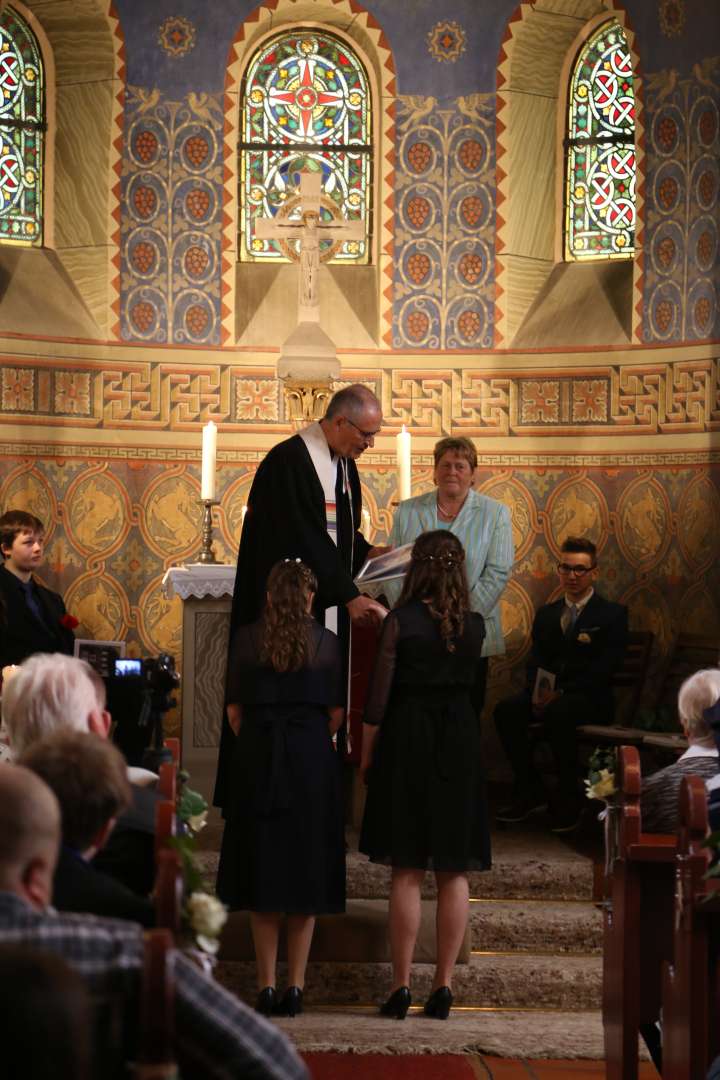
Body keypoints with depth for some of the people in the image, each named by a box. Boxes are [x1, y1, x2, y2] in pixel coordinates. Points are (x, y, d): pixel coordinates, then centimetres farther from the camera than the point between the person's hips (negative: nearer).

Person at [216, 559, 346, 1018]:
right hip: (312, 759, -1)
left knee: (261, 872, 8)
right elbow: (336, 712, 1)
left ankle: (267, 985, 6)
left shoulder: (246, 639, 0)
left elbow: (235, 710, 1)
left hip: (257, 758, 1)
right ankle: (296, 986, 6)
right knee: (307, 872, 7)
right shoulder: (326, 641, -2)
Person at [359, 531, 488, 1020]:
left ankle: (402, 985, 1)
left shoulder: (401, 621, -8)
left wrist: (367, 754, 4)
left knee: (407, 871, 2)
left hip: (408, 741, -2)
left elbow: (379, 696, -8)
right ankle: (444, 985, 7)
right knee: (455, 873, 7)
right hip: (460, 743, 2)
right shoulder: (475, 625, 1)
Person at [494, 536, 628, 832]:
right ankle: (530, 792, -12)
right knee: (505, 711, -23)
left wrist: (561, 693, -22)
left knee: (558, 714, -37)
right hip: (549, 694, 5)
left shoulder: (612, 614, 1)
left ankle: (568, 799, -22)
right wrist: (538, 692, -13)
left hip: (590, 699, -5)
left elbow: (604, 669, -11)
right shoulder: (546, 613, 18)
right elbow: (536, 662, 11)